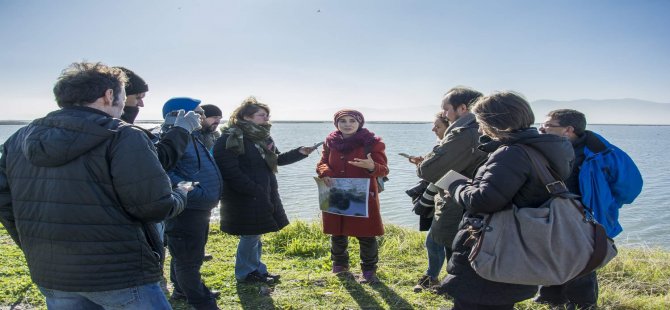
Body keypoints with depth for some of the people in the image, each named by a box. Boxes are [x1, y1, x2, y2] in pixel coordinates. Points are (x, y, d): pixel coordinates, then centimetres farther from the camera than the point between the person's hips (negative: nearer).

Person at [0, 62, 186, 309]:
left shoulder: (20, 139, 7)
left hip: (50, 273, 7)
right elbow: (154, 205, -19)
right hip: (118, 272, -6)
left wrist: (35, 248, 19)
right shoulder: (122, 137, -13)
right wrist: (179, 197, 2)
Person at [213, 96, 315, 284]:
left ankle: (257, 270, 31)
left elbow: (277, 159, 18)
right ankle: (245, 274, 19)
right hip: (245, 198, -8)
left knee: (255, 235, 18)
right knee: (250, 235, 2)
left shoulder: (262, 137, 11)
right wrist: (255, 190, -23)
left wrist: (300, 153, 3)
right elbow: (230, 171, -22)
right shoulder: (231, 139, -16)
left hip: (264, 196, 9)